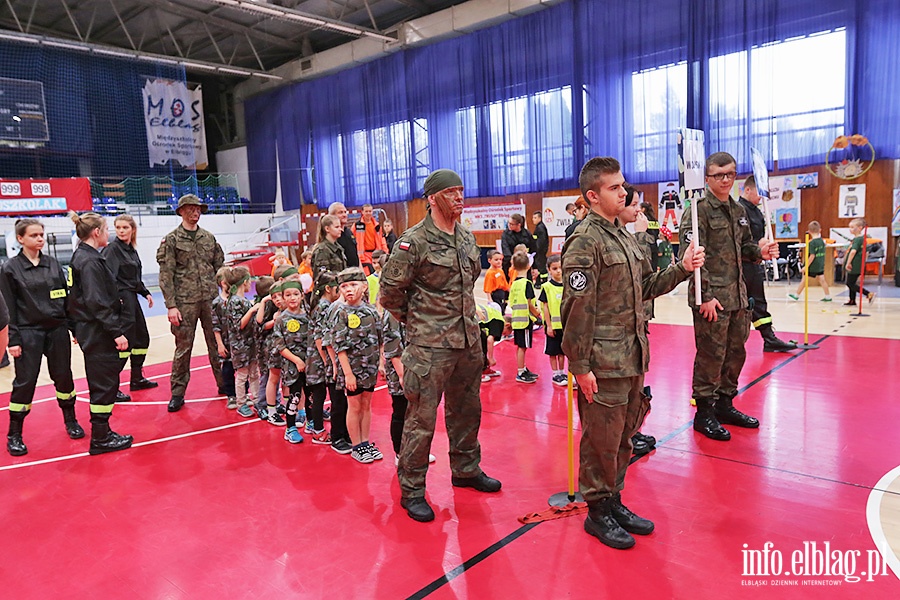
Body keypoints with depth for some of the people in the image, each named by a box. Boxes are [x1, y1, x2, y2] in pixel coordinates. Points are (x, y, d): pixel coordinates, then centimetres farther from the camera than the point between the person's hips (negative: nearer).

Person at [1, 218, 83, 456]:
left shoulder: (53, 264, 7)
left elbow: (66, 298, 10)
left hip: (57, 329, 3)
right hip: (28, 332, -3)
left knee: (63, 376, 9)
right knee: (25, 381, 0)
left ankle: (70, 419, 28)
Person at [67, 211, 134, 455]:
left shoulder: (81, 257, 13)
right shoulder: (90, 261, -18)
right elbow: (97, 302, -23)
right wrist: (117, 332, -22)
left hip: (90, 332, 10)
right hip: (99, 334, -10)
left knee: (102, 384, 17)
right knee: (104, 384, -1)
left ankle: (102, 434, 27)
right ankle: (100, 439, 8)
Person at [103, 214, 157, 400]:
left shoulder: (132, 249, 13)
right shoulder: (112, 248, -11)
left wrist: (145, 293, 18)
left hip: (132, 298, 9)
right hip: (120, 299, -9)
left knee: (142, 338, 18)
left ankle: (137, 379, 32)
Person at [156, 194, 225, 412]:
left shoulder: (209, 238, 12)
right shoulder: (171, 240, 0)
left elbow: (220, 268, 15)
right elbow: (166, 275, -5)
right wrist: (171, 306, -11)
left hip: (211, 300, 3)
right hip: (185, 302, -3)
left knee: (217, 344, 9)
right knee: (183, 347, 2)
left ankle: (224, 384, 20)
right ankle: (178, 393, 12)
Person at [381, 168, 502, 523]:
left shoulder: (467, 238, 9)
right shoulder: (413, 242, -13)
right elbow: (390, 289, -10)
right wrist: (414, 320, 0)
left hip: (468, 340, 7)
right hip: (430, 345, -7)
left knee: (466, 410, 19)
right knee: (422, 418, -1)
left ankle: (466, 470, 37)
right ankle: (412, 490, 13)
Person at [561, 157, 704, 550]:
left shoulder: (623, 236, 15)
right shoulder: (585, 241, -13)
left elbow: (647, 286, 19)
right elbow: (577, 308, -17)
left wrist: (683, 269, 5)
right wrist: (580, 366, -18)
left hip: (632, 359, 9)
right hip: (604, 364, -9)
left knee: (623, 436, 17)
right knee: (602, 440, 3)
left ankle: (614, 501, 33)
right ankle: (597, 513, 20)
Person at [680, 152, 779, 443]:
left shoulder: (739, 210, 14)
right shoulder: (699, 210, -10)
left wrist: (760, 251, 1)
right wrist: (705, 296, -21)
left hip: (738, 294, 8)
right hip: (711, 298, -8)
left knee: (736, 352, 15)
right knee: (711, 355, -1)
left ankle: (725, 403, 31)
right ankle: (704, 413, 12)